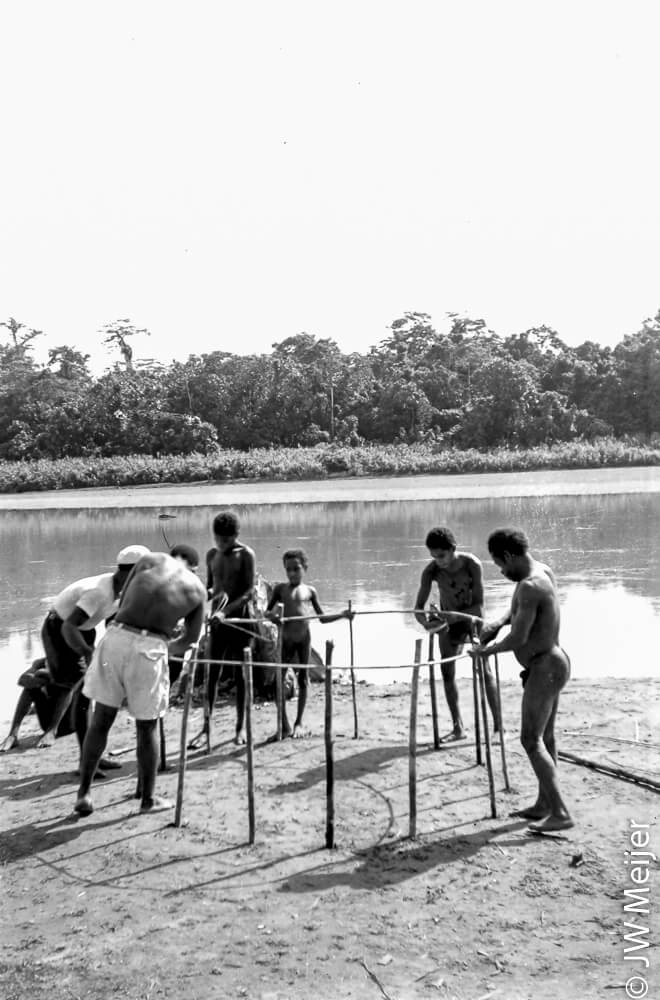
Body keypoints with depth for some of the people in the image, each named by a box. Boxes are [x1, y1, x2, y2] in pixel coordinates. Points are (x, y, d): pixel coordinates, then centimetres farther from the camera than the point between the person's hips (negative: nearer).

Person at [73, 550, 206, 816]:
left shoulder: (150, 559, 16)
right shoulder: (197, 588, 17)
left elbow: (122, 603, 18)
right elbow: (189, 641, 19)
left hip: (116, 636, 1)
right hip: (150, 647, -1)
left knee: (101, 719, 15)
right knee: (147, 727, 15)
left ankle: (83, 794, 18)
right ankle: (148, 799, 26)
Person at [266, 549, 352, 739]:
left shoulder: (310, 591, 7)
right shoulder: (280, 589, 6)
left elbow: (322, 618, 12)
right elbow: (267, 612, 9)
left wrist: (341, 615, 0)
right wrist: (272, 616, -13)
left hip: (304, 637, 0)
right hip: (286, 638, 0)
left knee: (303, 679, 5)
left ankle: (298, 723, 16)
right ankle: (284, 726, 6)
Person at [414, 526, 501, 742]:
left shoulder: (472, 564, -30)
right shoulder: (431, 570, -23)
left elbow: (478, 605, -28)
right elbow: (418, 607, -20)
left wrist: (454, 616, -43)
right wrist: (426, 622, -41)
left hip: (472, 617, -3)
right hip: (448, 621, 3)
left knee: (484, 671, -5)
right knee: (447, 673, 1)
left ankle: (498, 726, 2)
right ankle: (458, 728, 11)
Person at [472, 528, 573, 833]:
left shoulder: (530, 586, -24)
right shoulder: (543, 570, 6)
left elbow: (519, 638, -24)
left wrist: (487, 650, -8)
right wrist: (499, 622, 7)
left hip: (544, 668, -10)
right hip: (552, 662, 10)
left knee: (531, 740, -9)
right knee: (545, 738, 17)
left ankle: (559, 813, -12)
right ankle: (543, 804, 27)